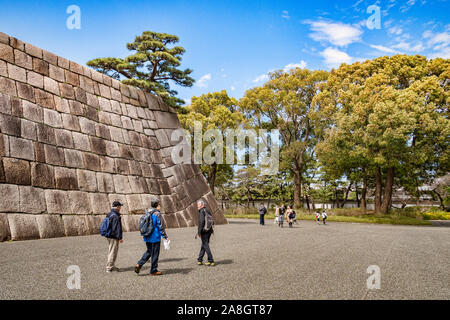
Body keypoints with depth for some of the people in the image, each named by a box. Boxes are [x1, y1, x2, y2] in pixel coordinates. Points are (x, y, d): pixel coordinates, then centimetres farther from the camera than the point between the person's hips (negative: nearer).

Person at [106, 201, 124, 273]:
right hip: (114, 237, -10)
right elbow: (118, 228, -22)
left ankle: (112, 266, 28)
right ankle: (109, 267, 5)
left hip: (109, 236, 10)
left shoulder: (109, 214, 11)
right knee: (113, 252, -1)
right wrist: (120, 237, -19)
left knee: (111, 251, 18)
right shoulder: (115, 216, -21)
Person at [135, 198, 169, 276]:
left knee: (148, 252, 21)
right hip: (155, 237, -7)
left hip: (147, 237, 7)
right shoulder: (157, 214, -15)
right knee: (155, 254, 4)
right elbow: (161, 227, -15)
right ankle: (153, 271, 13)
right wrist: (165, 236, -9)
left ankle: (139, 264, 8)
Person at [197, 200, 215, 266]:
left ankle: (211, 261, -1)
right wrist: (211, 229, 25)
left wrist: (199, 232, -18)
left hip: (204, 231, -8)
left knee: (206, 245, -2)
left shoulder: (202, 211, -12)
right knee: (203, 245, 15)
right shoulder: (207, 211, 13)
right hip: (209, 231, 8)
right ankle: (199, 260, 22)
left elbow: (201, 221, -21)